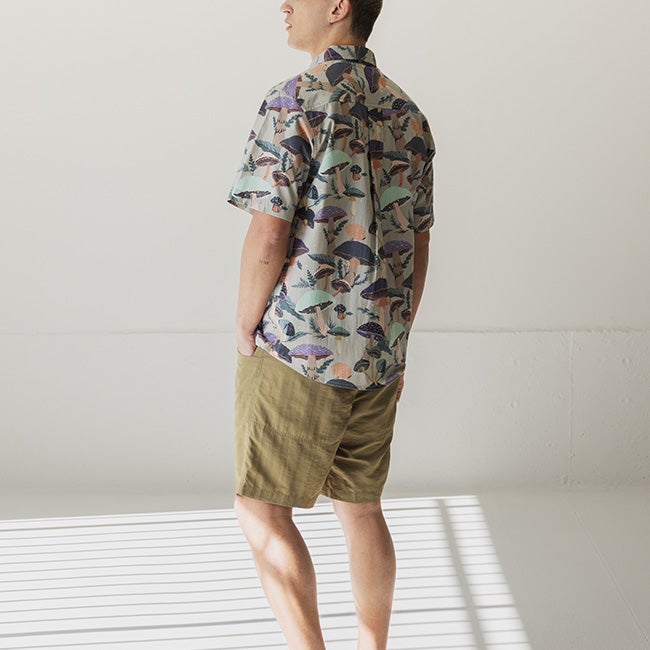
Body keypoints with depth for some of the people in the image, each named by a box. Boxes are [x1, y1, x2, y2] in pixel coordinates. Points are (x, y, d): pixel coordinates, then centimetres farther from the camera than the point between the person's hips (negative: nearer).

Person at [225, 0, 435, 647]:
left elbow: (267, 238, -16)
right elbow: (418, 247, 14)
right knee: (361, 509, 16)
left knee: (261, 510, 4)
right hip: (377, 354, 7)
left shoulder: (297, 102, -11)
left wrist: (244, 335, -4)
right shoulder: (407, 114, 10)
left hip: (298, 349, -7)